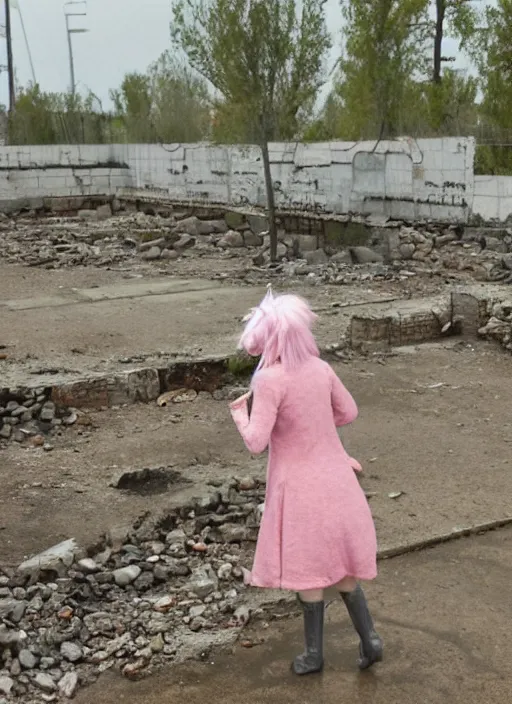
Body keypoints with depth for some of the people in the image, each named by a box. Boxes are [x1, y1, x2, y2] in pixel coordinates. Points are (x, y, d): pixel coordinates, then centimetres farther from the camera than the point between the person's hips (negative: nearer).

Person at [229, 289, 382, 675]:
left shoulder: (269, 379, -21)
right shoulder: (321, 368, -2)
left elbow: (256, 442, -20)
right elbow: (348, 412, 10)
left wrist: (240, 414, -2)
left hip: (300, 487, -5)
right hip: (336, 480, 5)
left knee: (310, 570, 10)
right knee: (338, 564, 20)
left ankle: (314, 653, 25)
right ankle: (369, 638, 22)